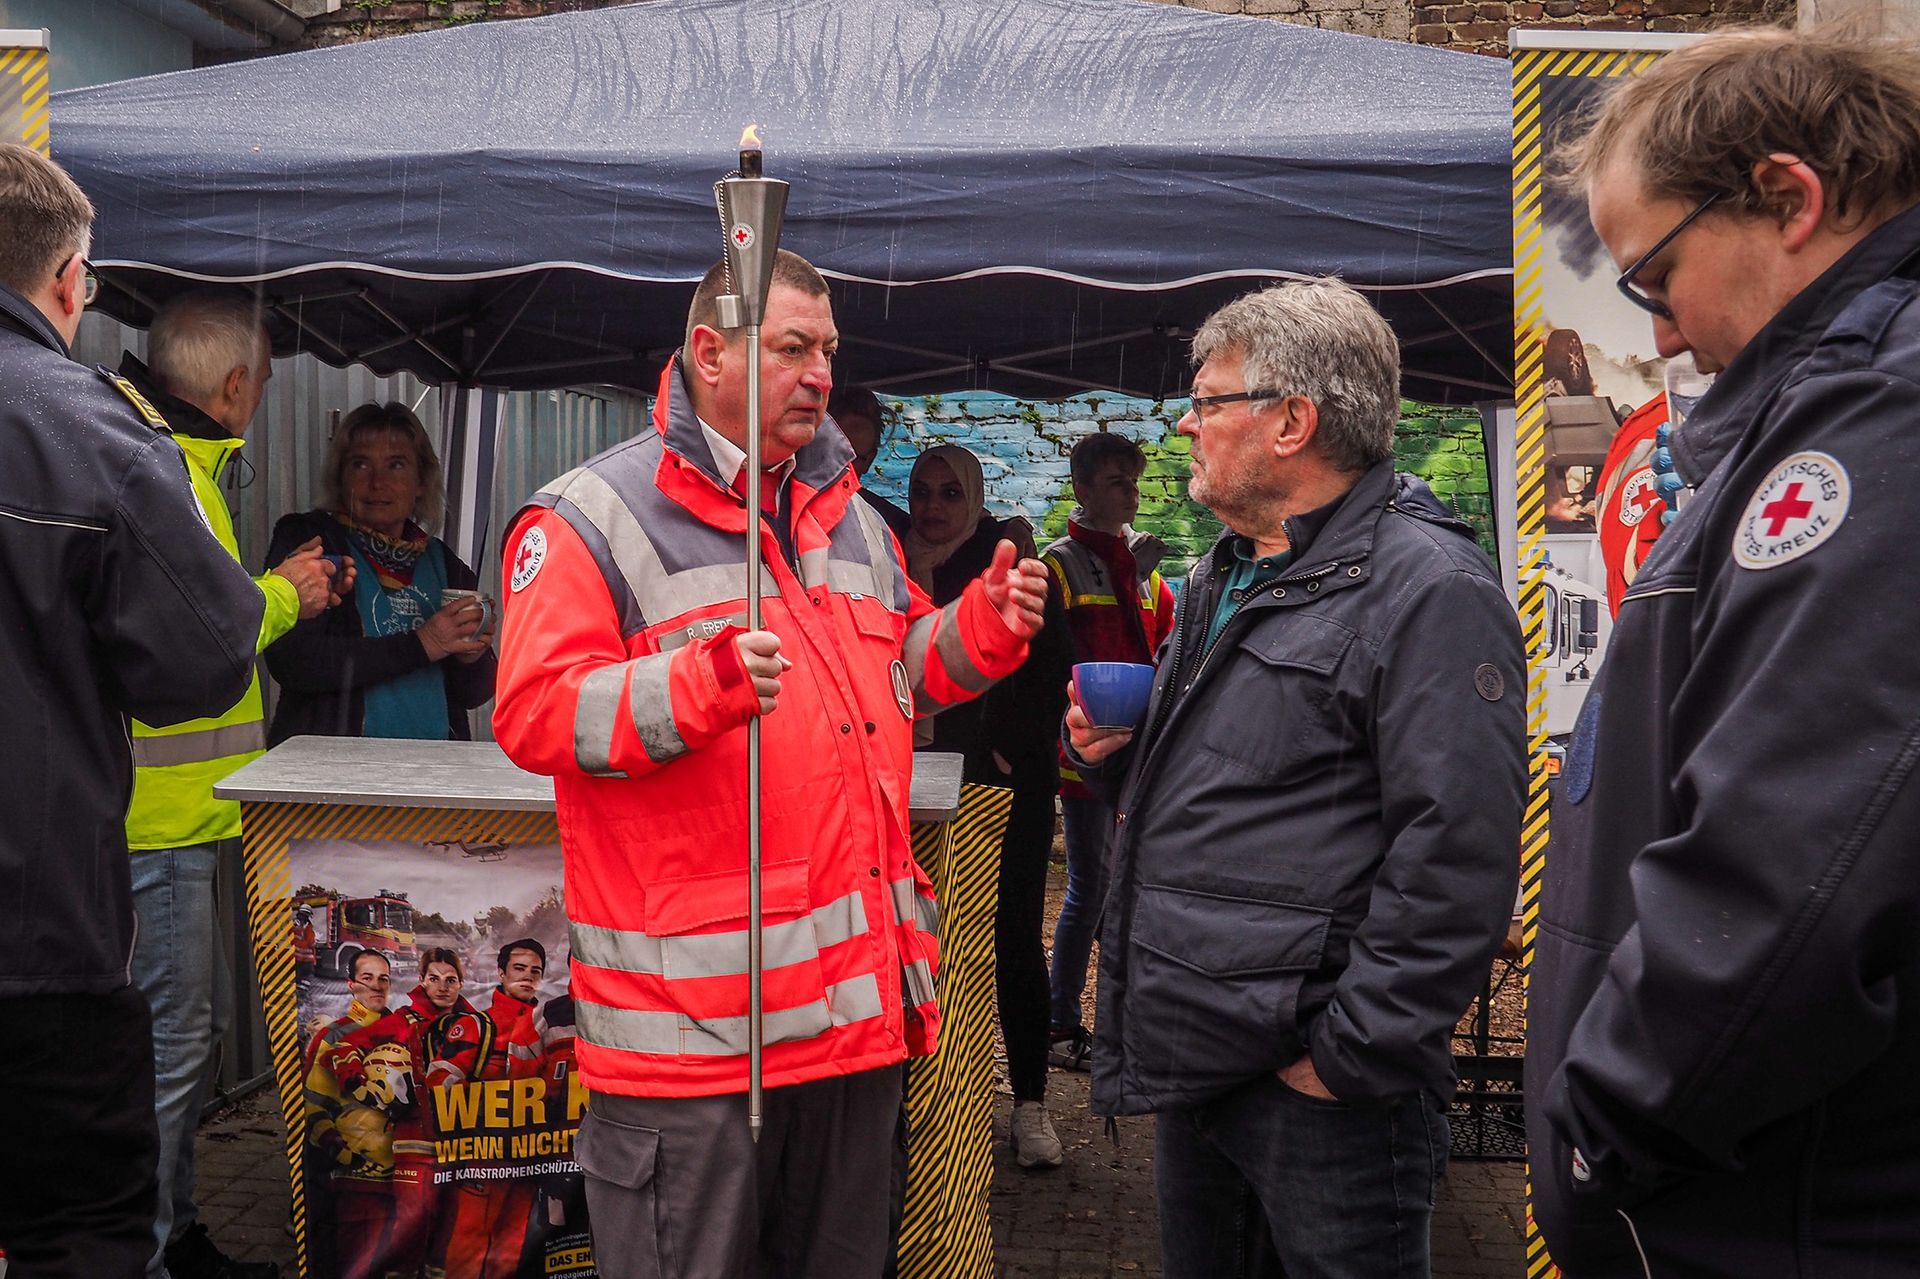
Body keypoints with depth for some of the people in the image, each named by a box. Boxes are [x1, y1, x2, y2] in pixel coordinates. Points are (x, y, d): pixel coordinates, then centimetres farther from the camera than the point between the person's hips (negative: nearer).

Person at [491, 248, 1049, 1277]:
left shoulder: (850, 517, 16)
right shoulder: (592, 517, -6)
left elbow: (901, 672, 26)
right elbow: (534, 712, -15)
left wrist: (984, 626, 6)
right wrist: (701, 683, -29)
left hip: (861, 992, 7)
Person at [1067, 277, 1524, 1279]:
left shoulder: (1430, 591, -15)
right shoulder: (1225, 576, 15)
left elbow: (1457, 858, -21)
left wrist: (1349, 1056, -19)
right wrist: (1122, 754, 5)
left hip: (1322, 1093, -9)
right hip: (1194, 1062, 9)